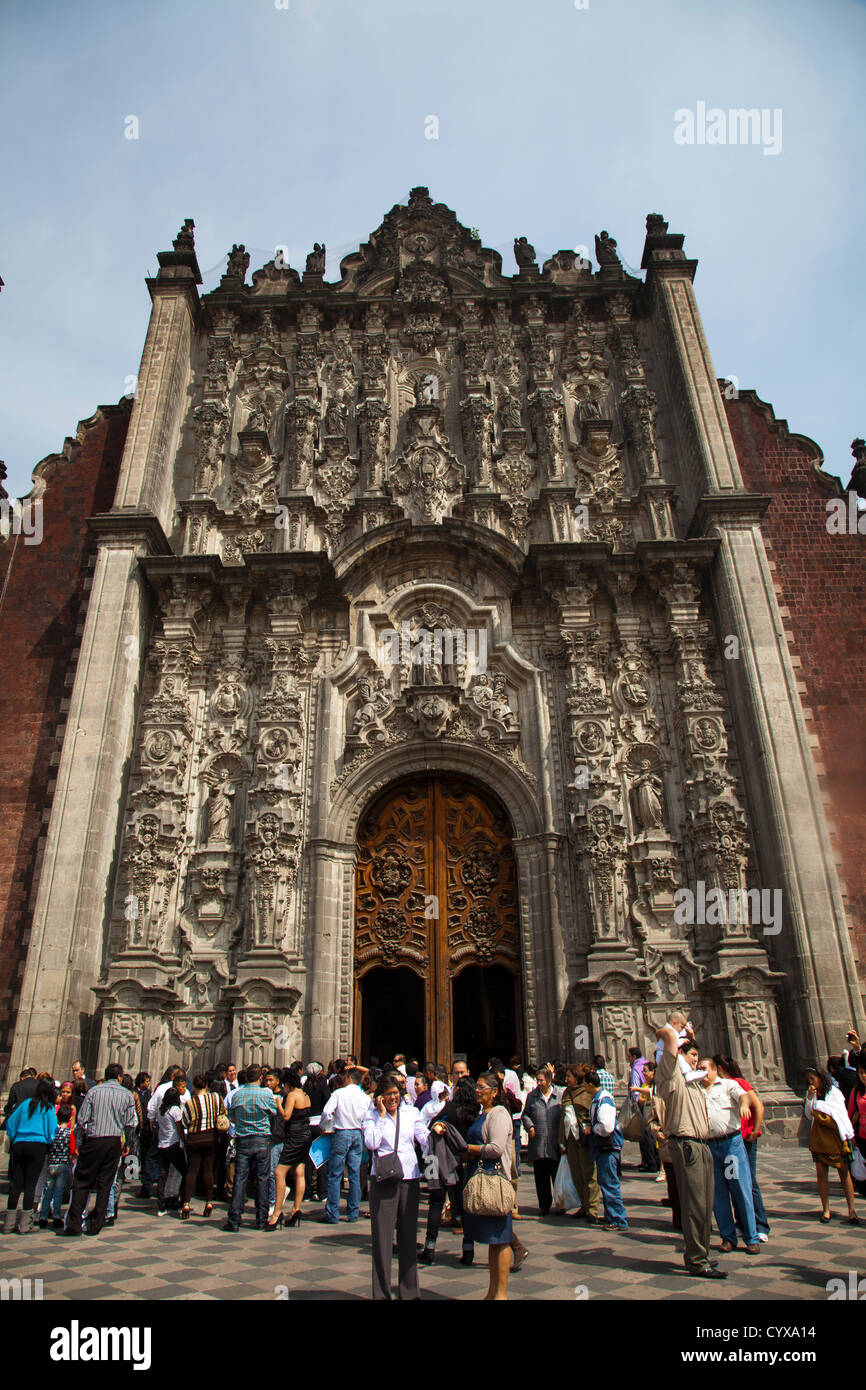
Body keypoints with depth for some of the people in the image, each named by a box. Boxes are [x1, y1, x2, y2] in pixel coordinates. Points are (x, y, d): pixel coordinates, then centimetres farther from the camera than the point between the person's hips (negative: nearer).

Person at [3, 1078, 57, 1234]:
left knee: (16, 1183, 8)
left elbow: (10, 1123, 14)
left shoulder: (26, 1103, 10)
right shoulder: (48, 1108, -1)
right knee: (30, 1184, 1)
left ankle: (9, 1223, 9)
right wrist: (49, 1145, 13)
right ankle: (25, 1225, 3)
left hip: (19, 1145, 4)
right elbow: (52, 1130, -3)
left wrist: (13, 1140, 23)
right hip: (38, 1146, -4)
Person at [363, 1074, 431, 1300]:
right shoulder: (372, 1115, 1)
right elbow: (371, 1143, -13)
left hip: (409, 1177, 3)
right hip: (383, 1179, -3)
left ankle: (409, 1290, 23)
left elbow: (425, 1139, 2)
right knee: (382, 1236, 1)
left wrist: (434, 1132, -19)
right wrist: (382, 1115, -11)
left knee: (408, 1234, 11)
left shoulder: (411, 1113, 8)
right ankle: (381, 1292, 13)